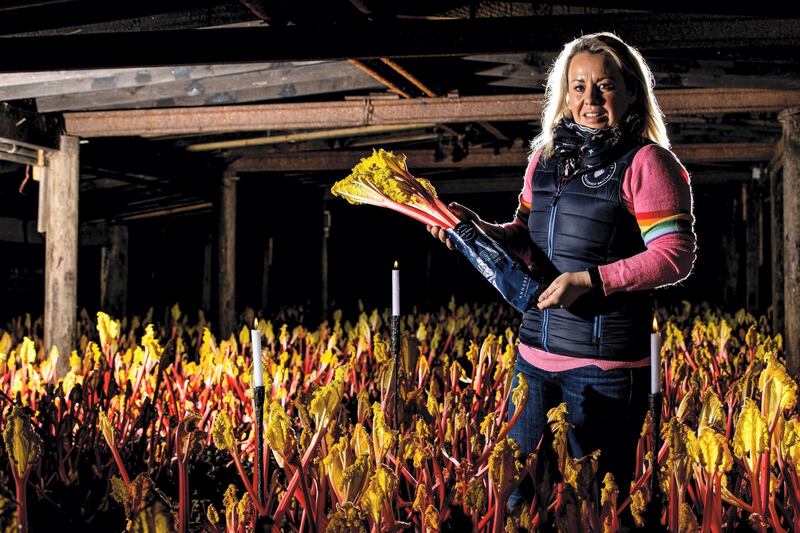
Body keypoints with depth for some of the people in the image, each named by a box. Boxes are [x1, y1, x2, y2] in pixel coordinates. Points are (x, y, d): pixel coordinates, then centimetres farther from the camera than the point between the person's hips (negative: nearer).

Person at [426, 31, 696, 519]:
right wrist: (476, 228, 2)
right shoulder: (546, 157, 12)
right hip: (536, 352, 7)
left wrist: (588, 280, -21)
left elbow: (676, 254, -15)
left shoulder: (647, 162, -9)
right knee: (519, 489, 14)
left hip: (606, 364, -7)